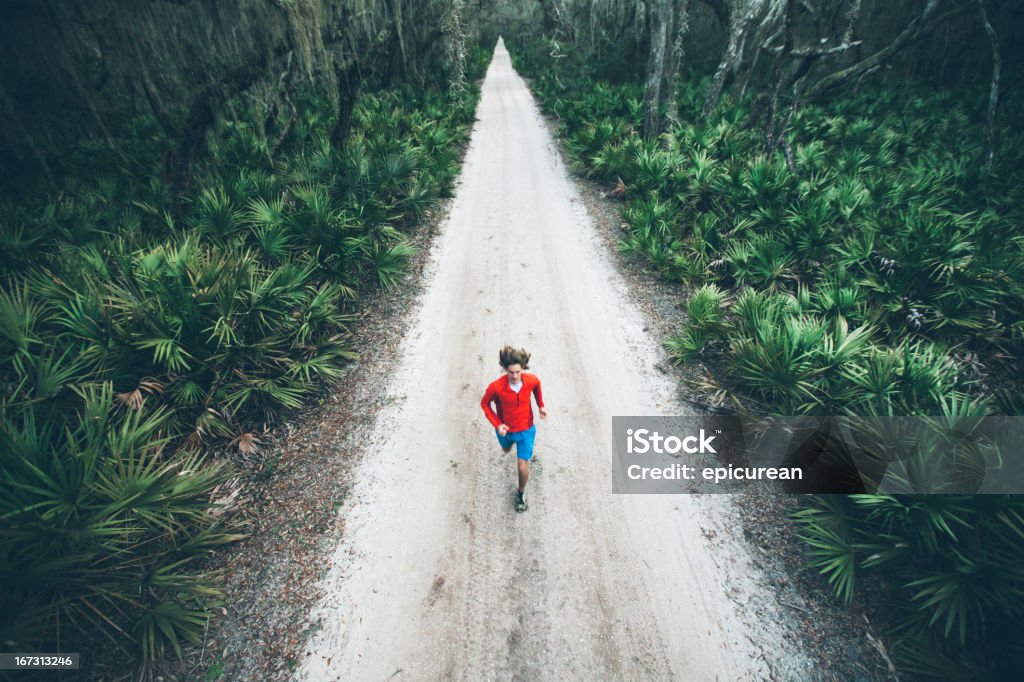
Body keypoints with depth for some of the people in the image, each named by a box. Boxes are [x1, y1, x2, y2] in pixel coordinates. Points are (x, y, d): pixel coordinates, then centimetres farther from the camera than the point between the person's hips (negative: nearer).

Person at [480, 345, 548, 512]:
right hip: (505, 429, 1)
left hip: (526, 429, 0)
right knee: (507, 450, 33)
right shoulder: (496, 387, -33)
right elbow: (485, 404, -13)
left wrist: (541, 405, -6)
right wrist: (497, 424, -23)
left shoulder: (532, 380, -27)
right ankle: (511, 443, 72)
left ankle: (521, 494, 33)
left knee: (523, 468, 1)